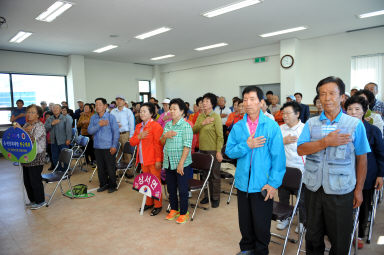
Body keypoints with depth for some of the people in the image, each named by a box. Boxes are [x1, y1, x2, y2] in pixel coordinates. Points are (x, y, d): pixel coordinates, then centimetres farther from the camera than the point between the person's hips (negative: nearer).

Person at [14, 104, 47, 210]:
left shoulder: (40, 126, -12)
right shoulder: (26, 124, 12)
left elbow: (33, 139, -23)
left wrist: (21, 129, -25)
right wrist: (25, 129, -3)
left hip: (36, 158, -8)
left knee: (35, 180, -1)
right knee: (27, 180, 15)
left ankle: (40, 201, 14)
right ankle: (33, 200, 31)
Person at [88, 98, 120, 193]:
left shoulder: (111, 117, -4)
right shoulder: (93, 118, 7)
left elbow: (116, 132, -5)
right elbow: (90, 131, -2)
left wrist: (114, 146, -10)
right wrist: (99, 125, -17)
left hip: (108, 147, -4)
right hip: (97, 147, 4)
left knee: (110, 168, 2)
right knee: (100, 168, 12)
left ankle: (112, 185, 18)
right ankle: (103, 184, 28)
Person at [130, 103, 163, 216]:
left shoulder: (156, 126, -11)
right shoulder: (138, 126, 14)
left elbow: (158, 145, -14)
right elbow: (132, 142, 11)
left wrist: (158, 160, -17)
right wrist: (139, 137, -9)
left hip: (153, 160, -7)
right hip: (143, 160, 7)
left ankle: (158, 205, 14)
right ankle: (149, 203, 30)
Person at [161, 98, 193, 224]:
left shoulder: (186, 126, -10)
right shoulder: (167, 125, 9)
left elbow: (187, 146, -15)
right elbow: (162, 142, 16)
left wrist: (181, 163, -19)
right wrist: (165, 136, -7)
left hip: (182, 164, -6)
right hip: (168, 163, 6)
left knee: (182, 189, 5)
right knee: (171, 188, 16)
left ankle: (183, 213, 21)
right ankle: (173, 210, 33)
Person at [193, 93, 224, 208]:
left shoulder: (216, 117, -9)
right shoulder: (200, 116, 9)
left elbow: (220, 136, -13)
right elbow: (194, 130, 1)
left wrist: (219, 152, -18)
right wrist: (203, 123, -14)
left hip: (213, 150, -6)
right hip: (202, 149, 6)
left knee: (215, 175, 4)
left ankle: (216, 198, 17)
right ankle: (208, 195, 29)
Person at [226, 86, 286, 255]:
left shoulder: (272, 126, -8)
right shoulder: (237, 127, 2)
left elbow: (278, 157, -9)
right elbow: (229, 151, 0)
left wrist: (273, 183, -13)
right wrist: (246, 145, -17)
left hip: (262, 184, -3)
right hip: (243, 183, 3)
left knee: (262, 224, 11)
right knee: (245, 222, 19)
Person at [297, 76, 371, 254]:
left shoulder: (355, 124, -3)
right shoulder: (311, 123, 2)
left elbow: (361, 159, 1)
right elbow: (301, 150, -9)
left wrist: (359, 189, 1)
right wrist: (326, 142, -20)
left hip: (341, 191, -1)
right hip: (313, 187, 2)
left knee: (340, 238, 13)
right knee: (313, 233, 19)